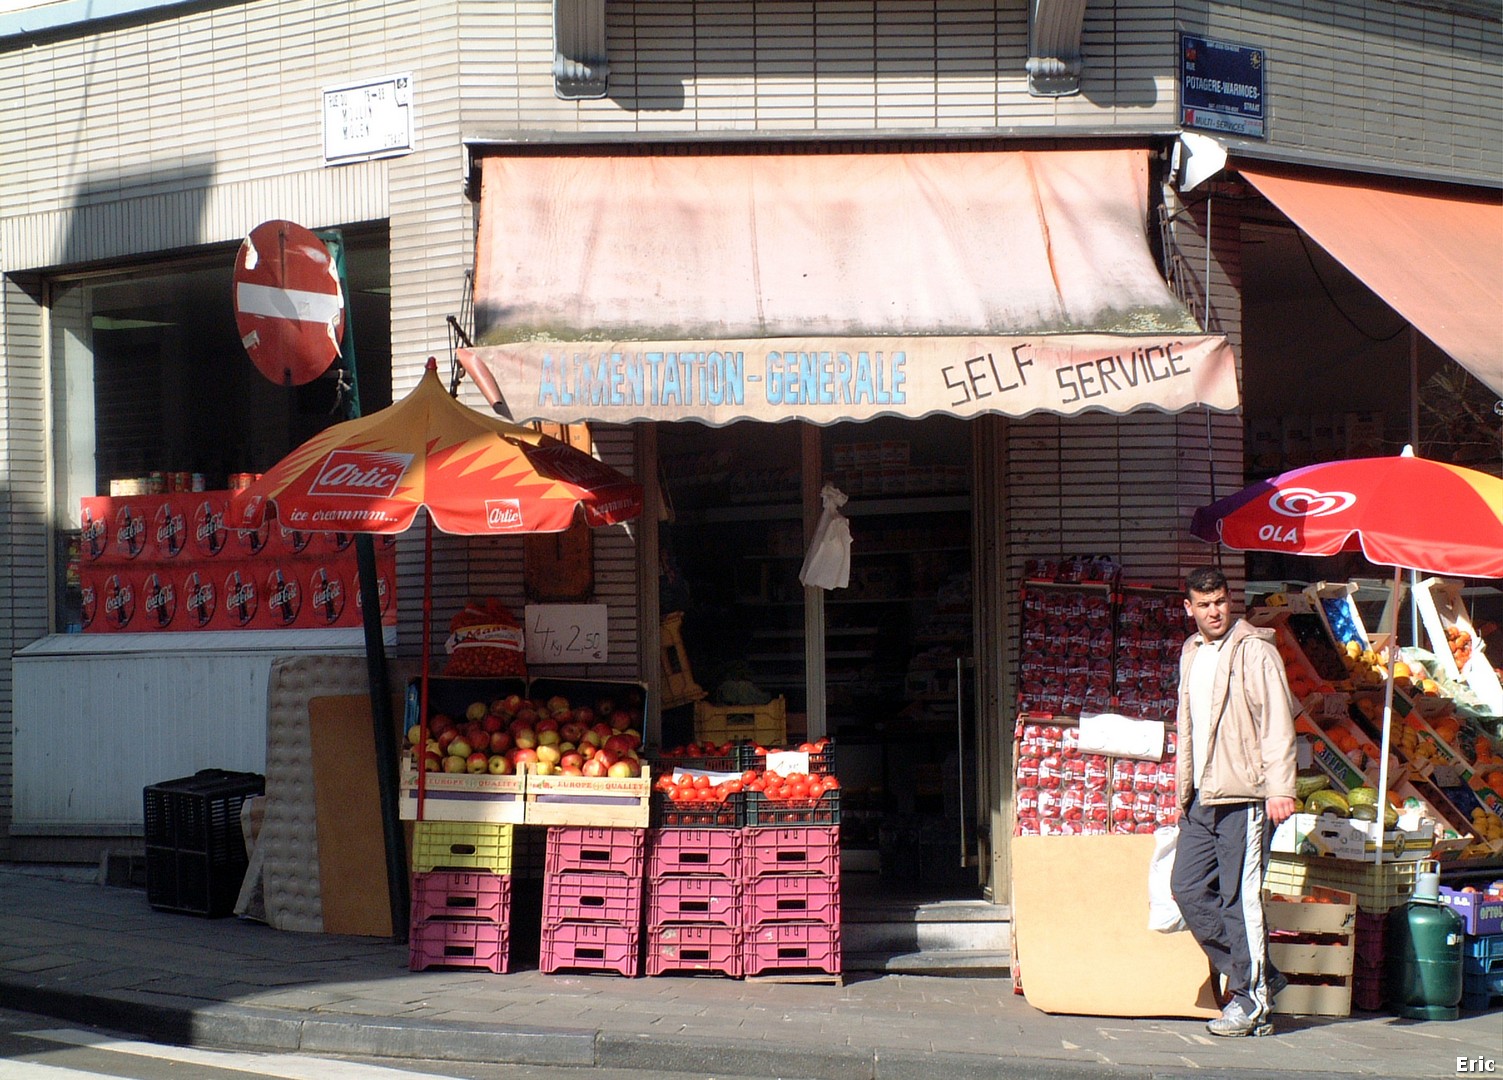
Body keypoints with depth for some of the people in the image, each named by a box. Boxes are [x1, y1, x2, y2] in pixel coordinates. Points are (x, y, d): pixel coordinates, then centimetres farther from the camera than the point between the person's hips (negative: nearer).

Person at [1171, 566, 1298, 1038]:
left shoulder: (1254, 651, -7)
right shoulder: (1192, 654, 18)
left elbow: (1277, 722, -12)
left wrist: (1279, 788, -19)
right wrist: (1184, 788, 23)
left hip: (1243, 795, -8)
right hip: (1201, 799, 8)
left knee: (1240, 897, -7)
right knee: (1188, 888, 5)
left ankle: (1253, 1001, 1)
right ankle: (1257, 975, 16)